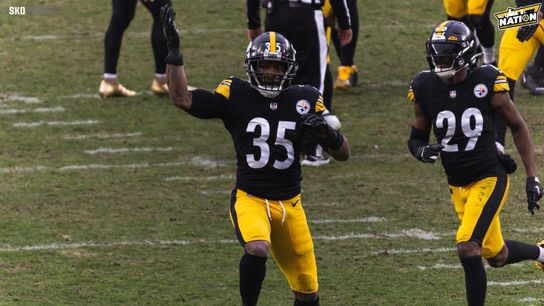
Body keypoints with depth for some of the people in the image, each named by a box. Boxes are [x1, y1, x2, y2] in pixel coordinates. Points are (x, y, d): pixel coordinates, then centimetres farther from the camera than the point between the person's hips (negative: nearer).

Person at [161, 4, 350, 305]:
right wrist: (173, 52, -18)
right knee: (257, 250, -35)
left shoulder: (305, 100, 0)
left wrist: (328, 132, -18)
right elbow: (182, 98, -12)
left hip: (290, 204, 3)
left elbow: (342, 154, 3)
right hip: (249, 198, -3)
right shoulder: (236, 95, -5)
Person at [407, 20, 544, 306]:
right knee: (496, 256, 16)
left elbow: (518, 127, -2)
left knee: (468, 248, -21)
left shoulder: (486, 82, -15)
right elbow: (416, 138, 5)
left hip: (490, 178, -5)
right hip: (458, 184, 5)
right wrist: (423, 150, -21)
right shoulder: (425, 89, -7)